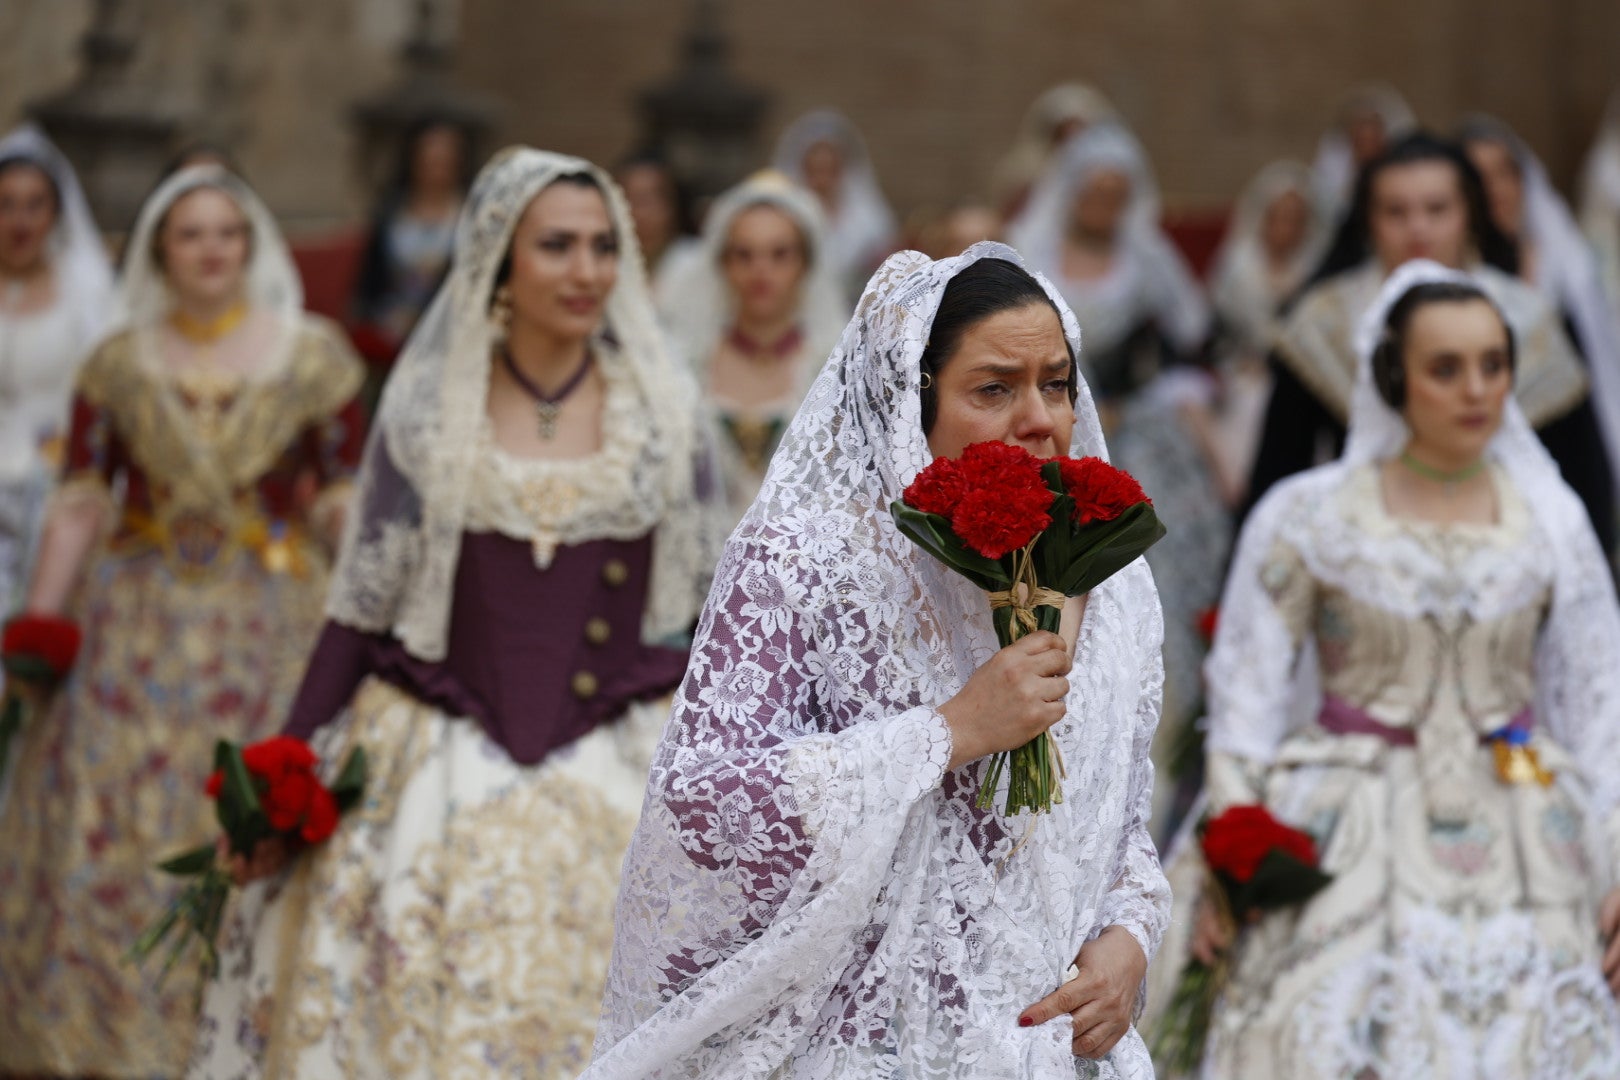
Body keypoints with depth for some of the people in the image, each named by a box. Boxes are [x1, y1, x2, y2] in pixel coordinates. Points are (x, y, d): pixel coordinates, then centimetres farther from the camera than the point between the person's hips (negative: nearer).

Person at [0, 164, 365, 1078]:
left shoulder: (314, 356, 0)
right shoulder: (120, 363, 4)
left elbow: (347, 506, -1)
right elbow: (80, 507, 3)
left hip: (266, 626, -1)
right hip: (136, 627, 2)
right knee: (109, 838, 1)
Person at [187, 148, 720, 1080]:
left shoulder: (664, 408, 3)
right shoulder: (426, 407, 0)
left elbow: (696, 609, 8)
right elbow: (362, 606, 4)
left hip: (620, 772, 1)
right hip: (439, 766, 0)